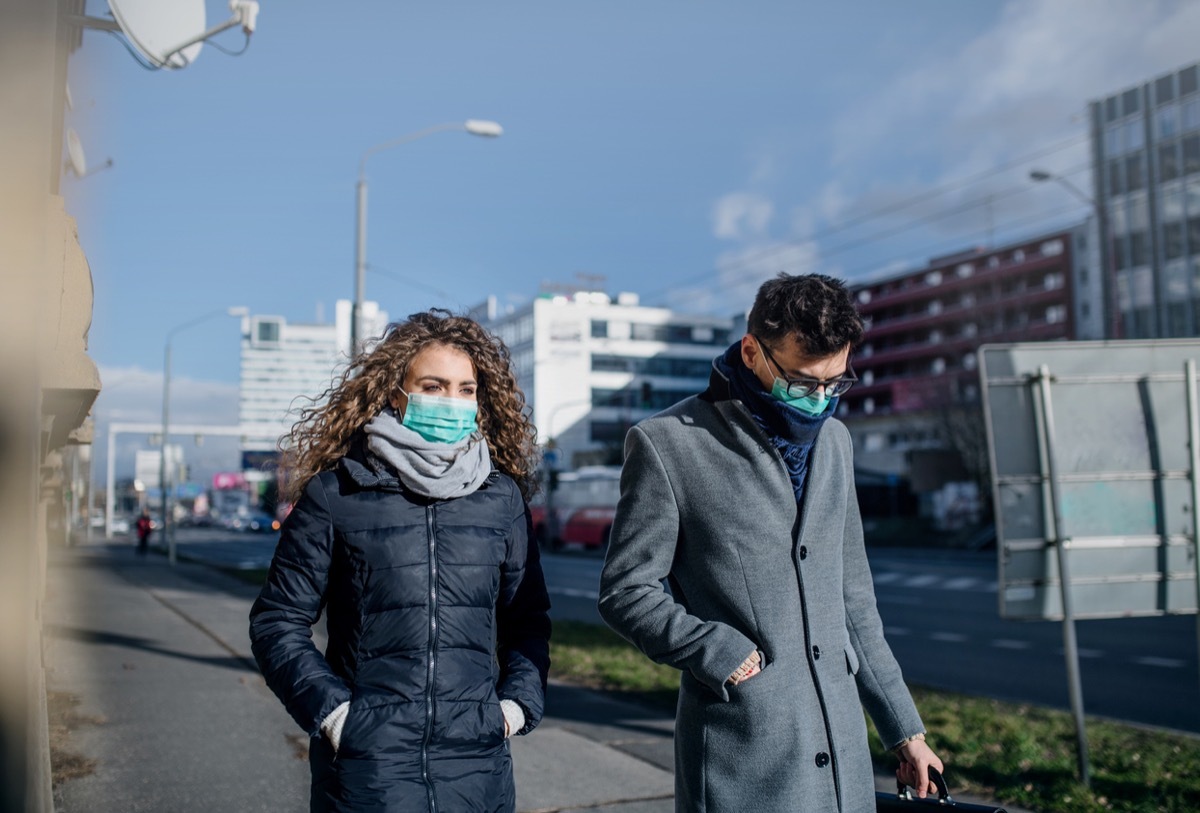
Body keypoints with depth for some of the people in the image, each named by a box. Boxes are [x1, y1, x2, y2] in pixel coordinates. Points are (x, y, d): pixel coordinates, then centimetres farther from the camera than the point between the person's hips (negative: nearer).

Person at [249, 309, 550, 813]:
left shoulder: (502, 496, 6)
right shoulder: (333, 495, -2)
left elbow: (528, 618, 14)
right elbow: (277, 620, 2)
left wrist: (517, 703, 2)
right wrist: (329, 709, -7)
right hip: (365, 762, -2)